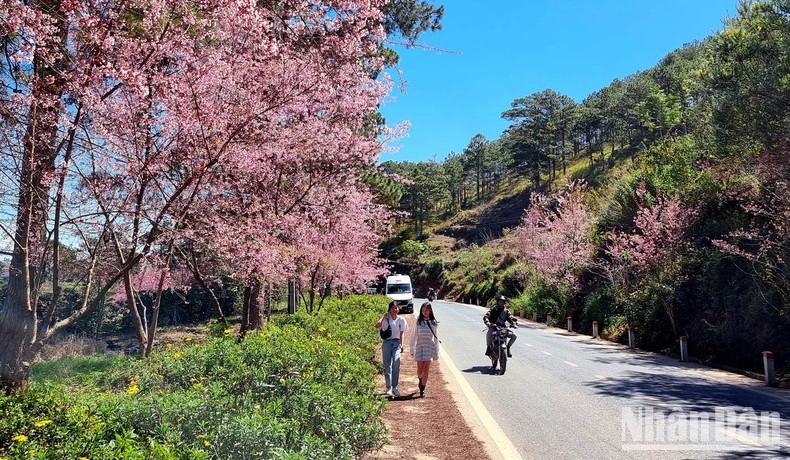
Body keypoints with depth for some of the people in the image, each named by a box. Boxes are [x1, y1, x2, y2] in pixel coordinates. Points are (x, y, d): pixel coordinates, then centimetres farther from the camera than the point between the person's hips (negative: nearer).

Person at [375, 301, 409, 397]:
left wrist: (401, 345, 4)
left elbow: (401, 334, 11)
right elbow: (377, 326, -15)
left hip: (396, 343, 1)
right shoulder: (386, 319, 2)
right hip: (387, 342, -1)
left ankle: (395, 387, -2)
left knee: (396, 364, -13)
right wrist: (384, 316, -8)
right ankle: (389, 388, 4)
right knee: (387, 365, 0)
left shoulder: (401, 320, 8)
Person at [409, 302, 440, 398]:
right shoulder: (418, 321, 4)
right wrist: (411, 349, 6)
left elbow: (436, 338, 7)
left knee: (426, 370, -3)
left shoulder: (434, 322, 4)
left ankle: (422, 389, 6)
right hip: (420, 346, 0)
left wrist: (437, 352, 7)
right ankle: (420, 379, 34)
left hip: (430, 346, 0)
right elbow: (414, 335, 8)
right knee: (420, 370, 0)